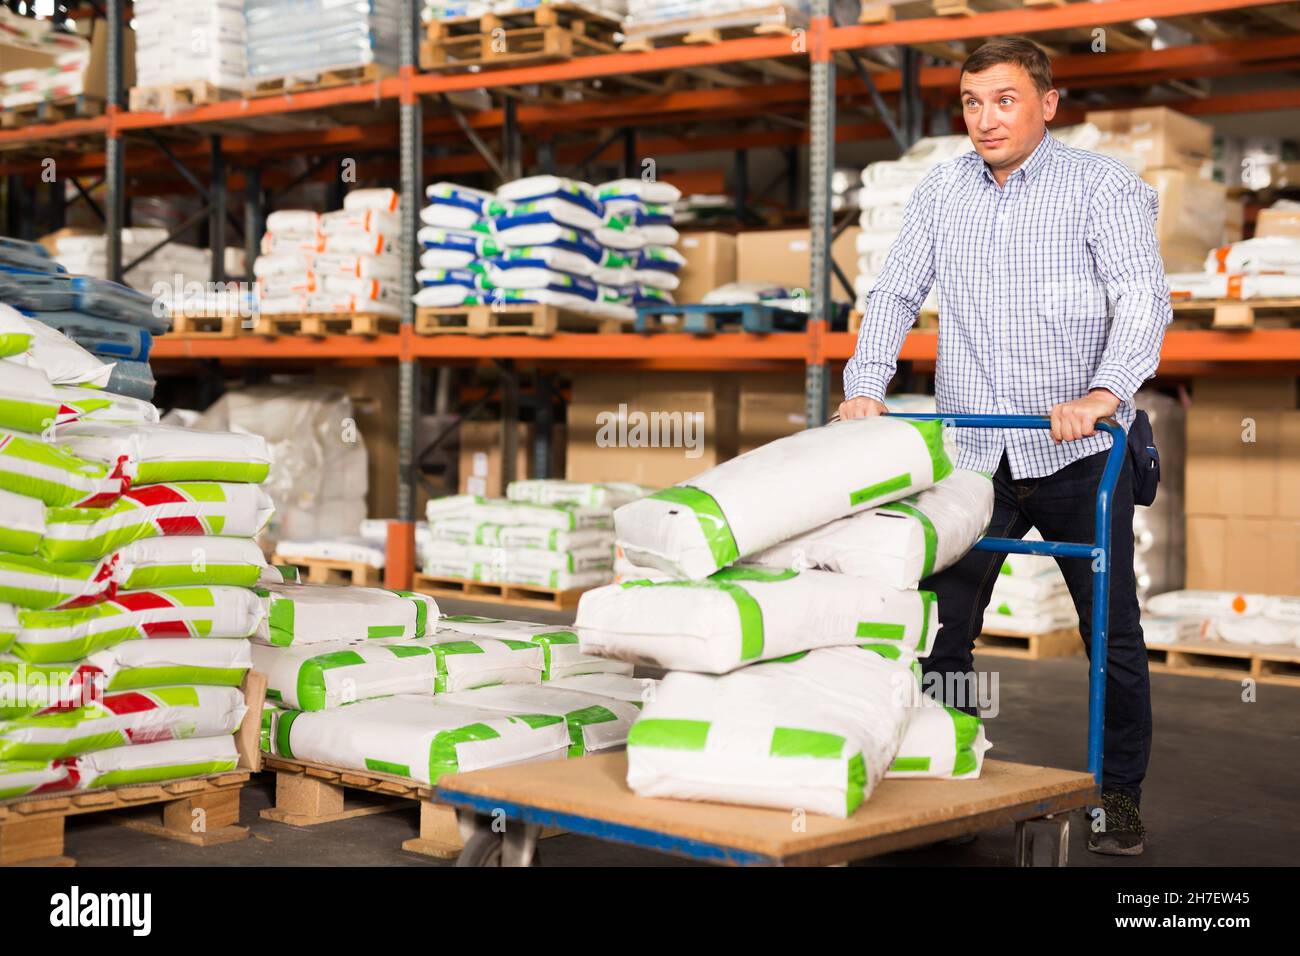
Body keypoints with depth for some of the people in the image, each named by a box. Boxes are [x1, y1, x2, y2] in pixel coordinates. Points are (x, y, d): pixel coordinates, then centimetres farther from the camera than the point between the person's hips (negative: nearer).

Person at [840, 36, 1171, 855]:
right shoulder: (941, 191, 10)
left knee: (1113, 634, 5)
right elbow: (897, 293, 11)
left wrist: (1103, 394, -31)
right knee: (940, 627, 4)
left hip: (1078, 453, -3)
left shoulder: (1102, 186, -3)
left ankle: (1122, 797, 19)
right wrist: (866, 385, -6)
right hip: (973, 453, 3)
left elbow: (1144, 300, -14)